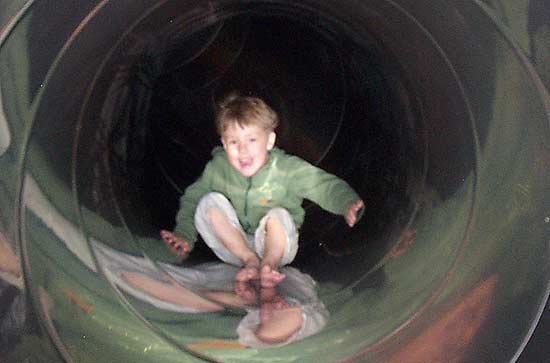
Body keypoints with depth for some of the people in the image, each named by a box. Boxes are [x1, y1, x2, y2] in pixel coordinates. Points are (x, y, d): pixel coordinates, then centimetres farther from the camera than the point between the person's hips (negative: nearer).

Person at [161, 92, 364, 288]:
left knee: (278, 216, -34)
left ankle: (269, 263, -24)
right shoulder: (217, 168, -8)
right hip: (233, 246, 5)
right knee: (209, 203, -21)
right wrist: (184, 235, -9)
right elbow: (192, 198, 4)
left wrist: (347, 204, -41)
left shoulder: (288, 169, -14)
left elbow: (327, 186, -20)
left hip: (274, 245, -4)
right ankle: (251, 261, -24)